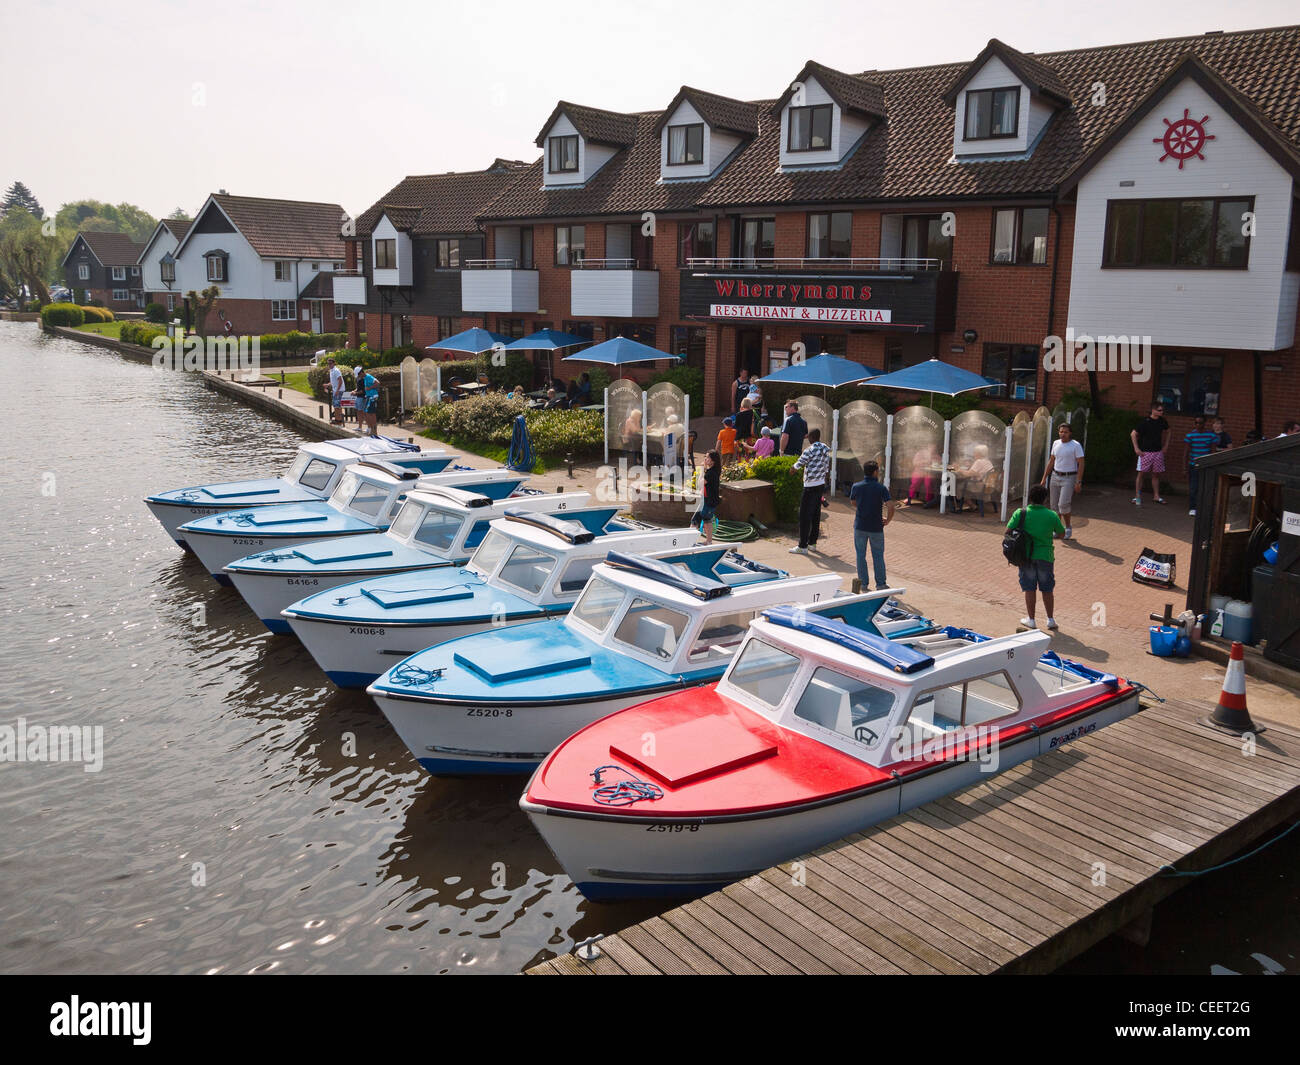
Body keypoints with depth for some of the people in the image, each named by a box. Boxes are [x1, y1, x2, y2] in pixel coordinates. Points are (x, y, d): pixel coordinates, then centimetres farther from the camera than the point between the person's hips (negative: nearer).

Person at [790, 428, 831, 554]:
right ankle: (812, 543, 20)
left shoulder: (810, 450, -17)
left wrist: (792, 467, 9)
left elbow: (799, 465, -13)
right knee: (816, 515, 13)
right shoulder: (826, 450, 8)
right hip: (821, 484, 8)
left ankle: (803, 546, -3)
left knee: (805, 516, -4)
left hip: (810, 486, -8)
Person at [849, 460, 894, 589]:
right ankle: (880, 584, 16)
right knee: (878, 556, 11)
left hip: (860, 526, 1)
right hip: (876, 527, -1)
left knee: (861, 555, 11)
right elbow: (890, 506, -19)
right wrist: (888, 520, -4)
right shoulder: (881, 488, -11)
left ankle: (864, 584, 13)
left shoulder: (856, 487, -4)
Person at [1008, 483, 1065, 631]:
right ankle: (1051, 619, 18)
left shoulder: (1020, 513, -9)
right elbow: (1062, 534, 6)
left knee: (1030, 588, 9)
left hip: (1026, 556, 0)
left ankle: (1031, 620, 13)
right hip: (1045, 556, 0)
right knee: (1047, 589, 13)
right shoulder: (1052, 515, -7)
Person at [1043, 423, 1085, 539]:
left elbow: (1081, 464, -10)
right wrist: (1044, 477, 14)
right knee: (1054, 505, 7)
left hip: (1069, 478, -6)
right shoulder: (1056, 443, 8)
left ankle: (1068, 528, 5)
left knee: (1063, 504, -15)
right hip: (1055, 477, 6)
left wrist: (1079, 482, -16)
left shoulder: (1076, 445, -9)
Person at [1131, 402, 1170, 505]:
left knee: (1156, 474, 10)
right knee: (1141, 473, -3)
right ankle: (1137, 496, 2)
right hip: (1145, 452, -5)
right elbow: (1133, 434, -7)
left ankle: (1156, 496, 18)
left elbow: (1167, 432, 24)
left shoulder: (1162, 421, 4)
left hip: (1158, 452, 5)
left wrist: (1165, 445, 17)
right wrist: (1136, 449, -9)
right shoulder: (1145, 421, -11)